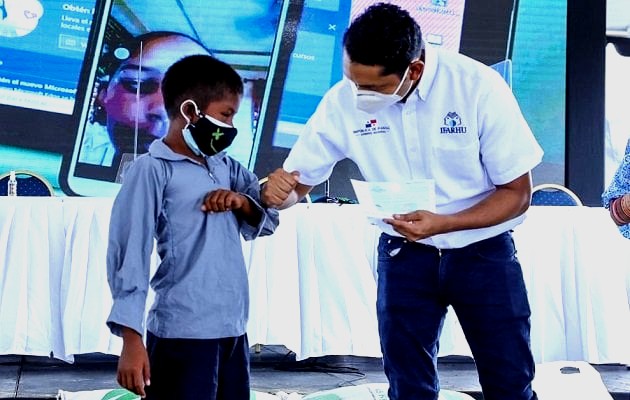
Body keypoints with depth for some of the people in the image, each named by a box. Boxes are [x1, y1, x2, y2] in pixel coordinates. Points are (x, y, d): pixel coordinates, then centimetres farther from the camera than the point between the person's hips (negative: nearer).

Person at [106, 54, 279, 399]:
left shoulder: (226, 167, 14)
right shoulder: (152, 170, -7)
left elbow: (268, 222, 17)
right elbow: (130, 254, -11)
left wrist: (242, 201, -6)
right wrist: (131, 340, -17)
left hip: (233, 330, 7)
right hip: (183, 334, -7)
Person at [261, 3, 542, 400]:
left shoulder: (478, 87, -21)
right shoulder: (344, 101, -14)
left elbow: (518, 193, -14)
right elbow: (297, 181, -4)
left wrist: (441, 223, -30)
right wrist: (277, 190, -29)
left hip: (484, 251, -2)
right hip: (405, 254, 2)